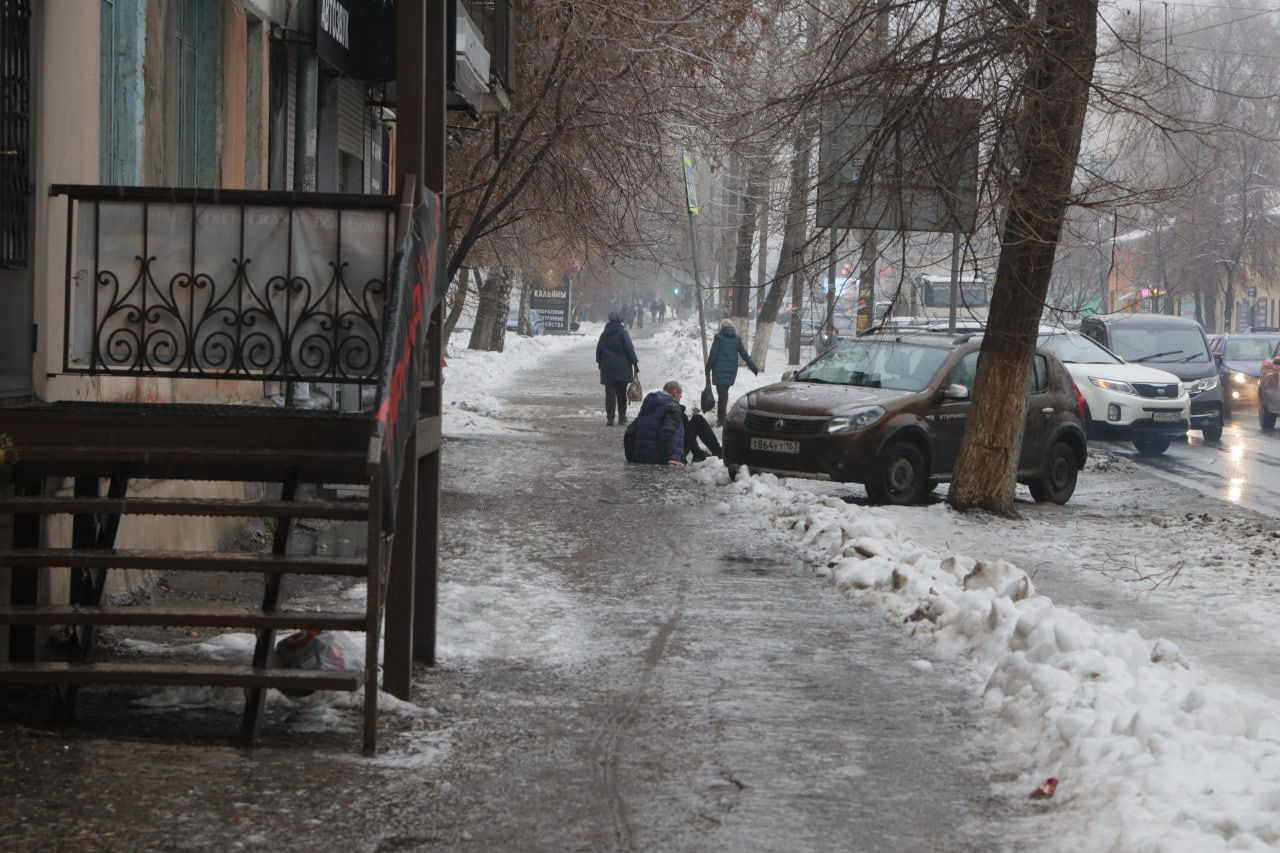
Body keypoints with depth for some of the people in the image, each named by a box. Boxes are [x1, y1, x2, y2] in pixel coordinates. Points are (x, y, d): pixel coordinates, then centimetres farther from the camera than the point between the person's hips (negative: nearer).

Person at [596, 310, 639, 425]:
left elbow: (599, 351, 12)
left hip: (607, 368, 2)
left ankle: (610, 418, -7)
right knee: (621, 393, 9)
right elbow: (630, 350, -8)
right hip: (622, 368, -2)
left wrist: (600, 364, 24)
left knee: (610, 393, 1)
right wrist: (635, 365, -5)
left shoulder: (604, 335, 6)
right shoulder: (622, 333, -6)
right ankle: (622, 417, 15)